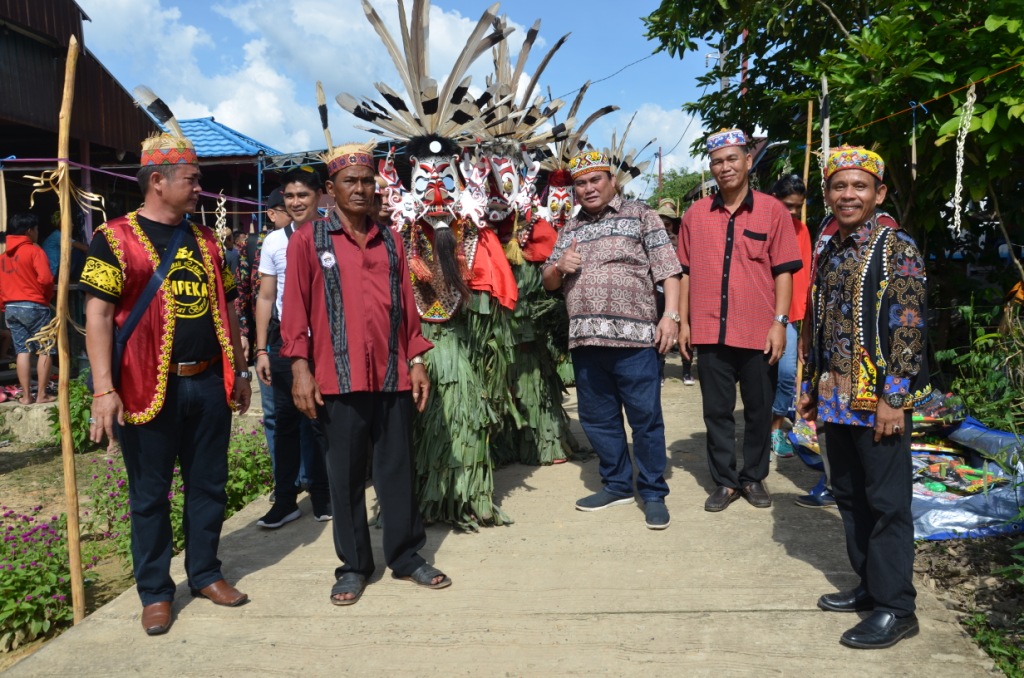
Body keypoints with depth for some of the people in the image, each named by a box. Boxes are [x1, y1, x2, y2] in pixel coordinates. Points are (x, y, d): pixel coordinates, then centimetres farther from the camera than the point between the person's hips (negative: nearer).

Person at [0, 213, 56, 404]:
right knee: (45, 349, 1)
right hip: (34, 307, -6)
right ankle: (42, 394, 0)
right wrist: (47, 296, 1)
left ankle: (26, 395, 6)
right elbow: (45, 279, -18)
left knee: (22, 351, 7)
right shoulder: (34, 250, -8)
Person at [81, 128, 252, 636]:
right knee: (150, 493, 7)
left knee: (208, 485, 12)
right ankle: (155, 592, 21)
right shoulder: (116, 238, -5)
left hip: (209, 383, 5)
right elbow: (98, 314, -10)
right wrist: (103, 388, -17)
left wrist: (239, 372, 15)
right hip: (150, 387, -5)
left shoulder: (206, 241, 12)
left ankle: (205, 573, 29)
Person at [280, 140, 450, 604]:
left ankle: (406, 556, 23)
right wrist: (300, 368, -8)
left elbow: (406, 305, 13)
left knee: (398, 469, 10)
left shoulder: (390, 241, 13)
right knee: (345, 475, 6)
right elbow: (295, 308, -1)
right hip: (338, 378, -3)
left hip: (393, 375, 3)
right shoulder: (308, 240, 2)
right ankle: (353, 565, 20)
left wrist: (416, 361, 7)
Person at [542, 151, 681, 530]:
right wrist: (559, 267, -2)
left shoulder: (640, 216, 5)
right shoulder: (570, 229, 19)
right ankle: (617, 484, 28)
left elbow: (668, 269, -2)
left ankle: (653, 493, 12)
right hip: (585, 339, 5)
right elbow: (549, 282, 21)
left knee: (646, 418, -1)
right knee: (597, 419, 12)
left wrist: (670, 315, -14)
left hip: (634, 337, -5)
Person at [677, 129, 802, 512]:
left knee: (759, 409, 9)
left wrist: (780, 322, -8)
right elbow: (686, 272, 10)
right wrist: (683, 321, 6)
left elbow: (783, 271, -1)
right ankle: (725, 481, 20)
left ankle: (754, 478, 26)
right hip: (710, 332, 2)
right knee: (717, 411, 8)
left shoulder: (772, 211, 1)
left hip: (758, 332, -1)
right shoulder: (695, 214, 7)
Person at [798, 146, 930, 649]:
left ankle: (895, 608, 10)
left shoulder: (897, 249, -8)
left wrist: (894, 397, -18)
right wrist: (811, 387, 17)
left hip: (880, 398, -7)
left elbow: (909, 328, -14)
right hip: (837, 397, 7)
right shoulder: (829, 253, 13)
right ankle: (869, 585, 29)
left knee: (887, 502, 0)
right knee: (849, 495, 15)